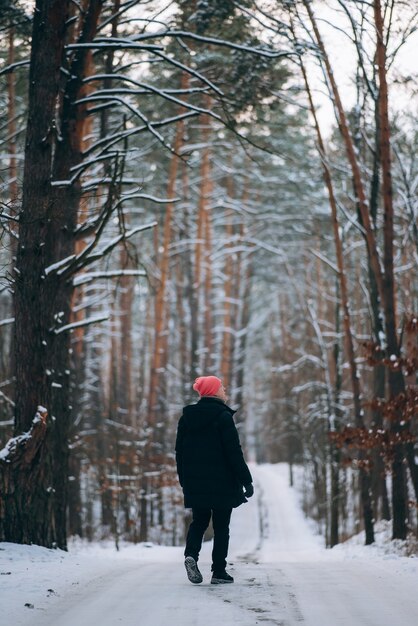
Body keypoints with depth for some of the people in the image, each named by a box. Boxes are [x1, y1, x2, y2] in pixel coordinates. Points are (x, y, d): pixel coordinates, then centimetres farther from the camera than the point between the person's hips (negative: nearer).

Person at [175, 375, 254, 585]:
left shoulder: (186, 417, 7)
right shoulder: (223, 416, -11)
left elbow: (179, 452, 11)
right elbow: (234, 452, -14)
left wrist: (184, 481, 18)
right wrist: (246, 480, -10)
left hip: (194, 483, 5)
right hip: (221, 483, -5)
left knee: (199, 520, 16)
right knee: (221, 526, 5)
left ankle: (191, 554, -11)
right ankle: (219, 572, 5)